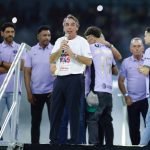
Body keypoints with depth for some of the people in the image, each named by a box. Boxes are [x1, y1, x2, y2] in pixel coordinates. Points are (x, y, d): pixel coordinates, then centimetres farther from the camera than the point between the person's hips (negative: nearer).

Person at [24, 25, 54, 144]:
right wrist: (29, 92, -4)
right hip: (36, 92, 2)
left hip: (51, 92, -2)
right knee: (35, 122, 7)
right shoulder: (32, 52, 3)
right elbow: (27, 73, 3)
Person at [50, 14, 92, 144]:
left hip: (74, 79, -5)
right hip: (60, 79, 5)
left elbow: (89, 61, -8)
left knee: (73, 111, -3)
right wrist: (60, 49, -6)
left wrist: (72, 53, -13)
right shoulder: (59, 41, 16)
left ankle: (74, 141, 0)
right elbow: (52, 60, 9)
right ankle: (53, 140, 10)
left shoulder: (81, 41, 1)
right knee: (55, 110, 5)